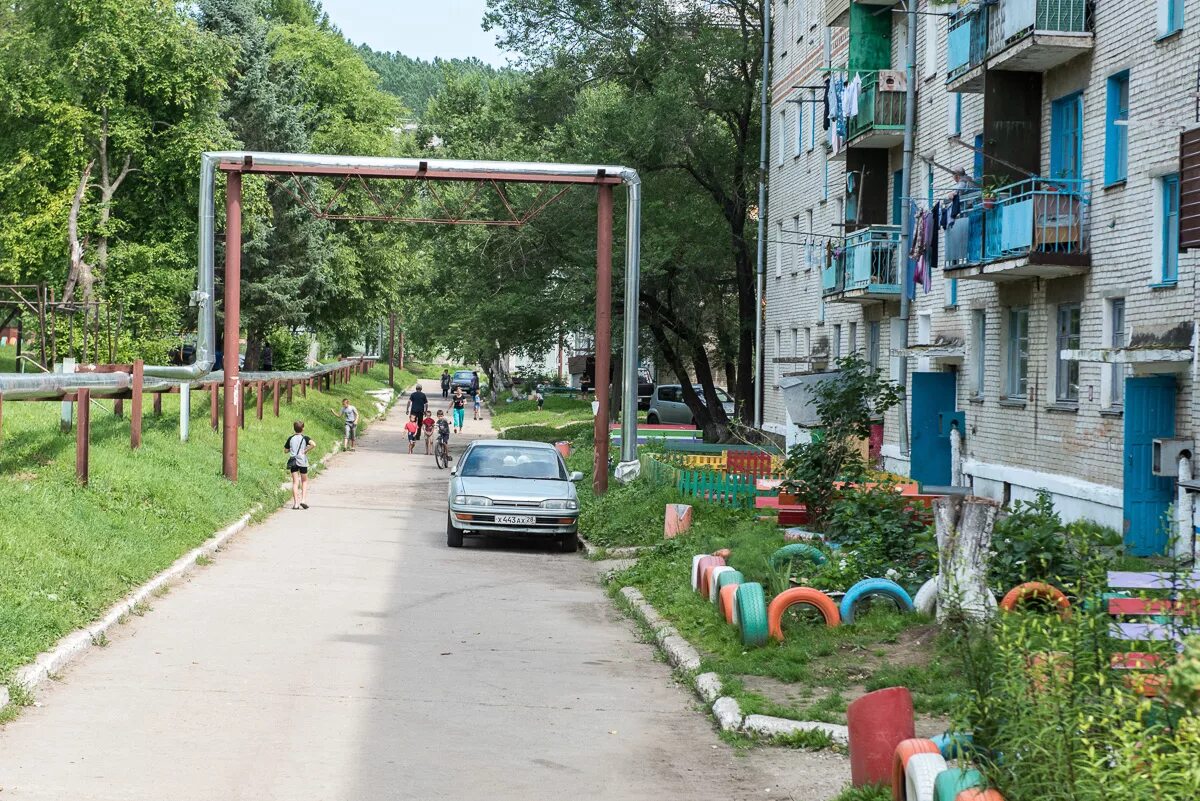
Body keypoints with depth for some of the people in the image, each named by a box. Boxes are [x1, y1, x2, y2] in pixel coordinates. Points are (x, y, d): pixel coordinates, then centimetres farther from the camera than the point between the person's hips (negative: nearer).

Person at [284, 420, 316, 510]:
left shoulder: (291, 438, 4)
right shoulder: (305, 438, -3)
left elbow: (286, 450, 10)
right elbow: (314, 444, -21)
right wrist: (306, 450, -9)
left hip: (292, 462, 2)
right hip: (302, 461, -2)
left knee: (295, 482, 2)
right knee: (304, 481, 14)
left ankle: (296, 503, -4)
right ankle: (303, 500, -1)